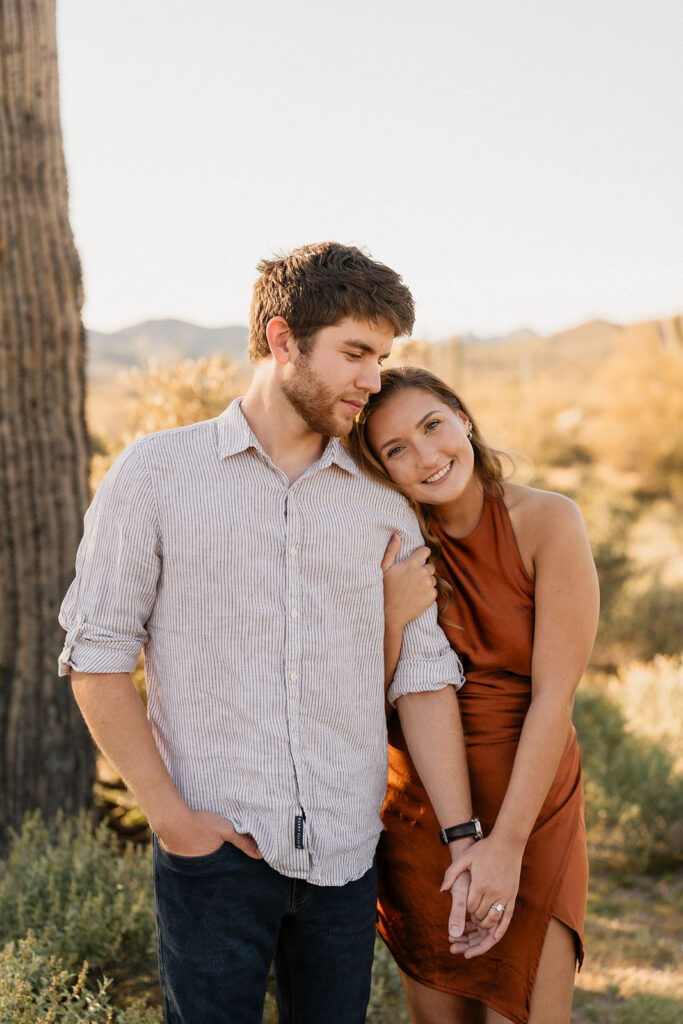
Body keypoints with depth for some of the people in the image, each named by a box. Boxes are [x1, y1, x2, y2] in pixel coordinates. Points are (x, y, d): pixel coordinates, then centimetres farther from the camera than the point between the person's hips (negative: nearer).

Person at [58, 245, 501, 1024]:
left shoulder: (384, 507, 8)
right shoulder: (156, 474, -1)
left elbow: (424, 675, 6)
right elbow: (96, 654, -2)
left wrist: (464, 839, 0)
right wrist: (168, 813, -9)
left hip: (345, 854, 3)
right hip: (214, 846, -3)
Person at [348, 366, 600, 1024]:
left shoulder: (546, 522, -12)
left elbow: (553, 696, -14)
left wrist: (507, 843, -18)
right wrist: (391, 621, -19)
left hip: (528, 803, -3)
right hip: (415, 813, 3)